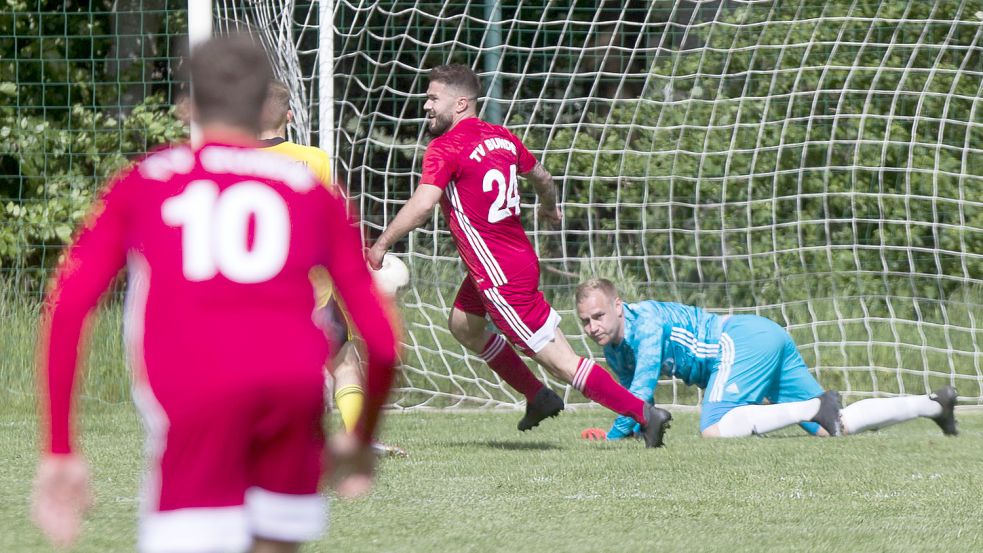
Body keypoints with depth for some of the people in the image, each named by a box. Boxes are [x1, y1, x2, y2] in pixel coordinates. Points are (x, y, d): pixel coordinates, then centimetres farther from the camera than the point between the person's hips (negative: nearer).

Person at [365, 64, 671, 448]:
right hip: (521, 257, 9)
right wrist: (549, 207, 45)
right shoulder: (502, 138, 8)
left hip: (502, 278, -9)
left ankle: (645, 414, -6)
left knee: (561, 362, -6)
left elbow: (423, 203, -28)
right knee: (462, 325, 29)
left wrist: (381, 245, -19)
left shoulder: (445, 148, -16)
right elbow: (540, 176, 23)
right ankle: (539, 398, 33)